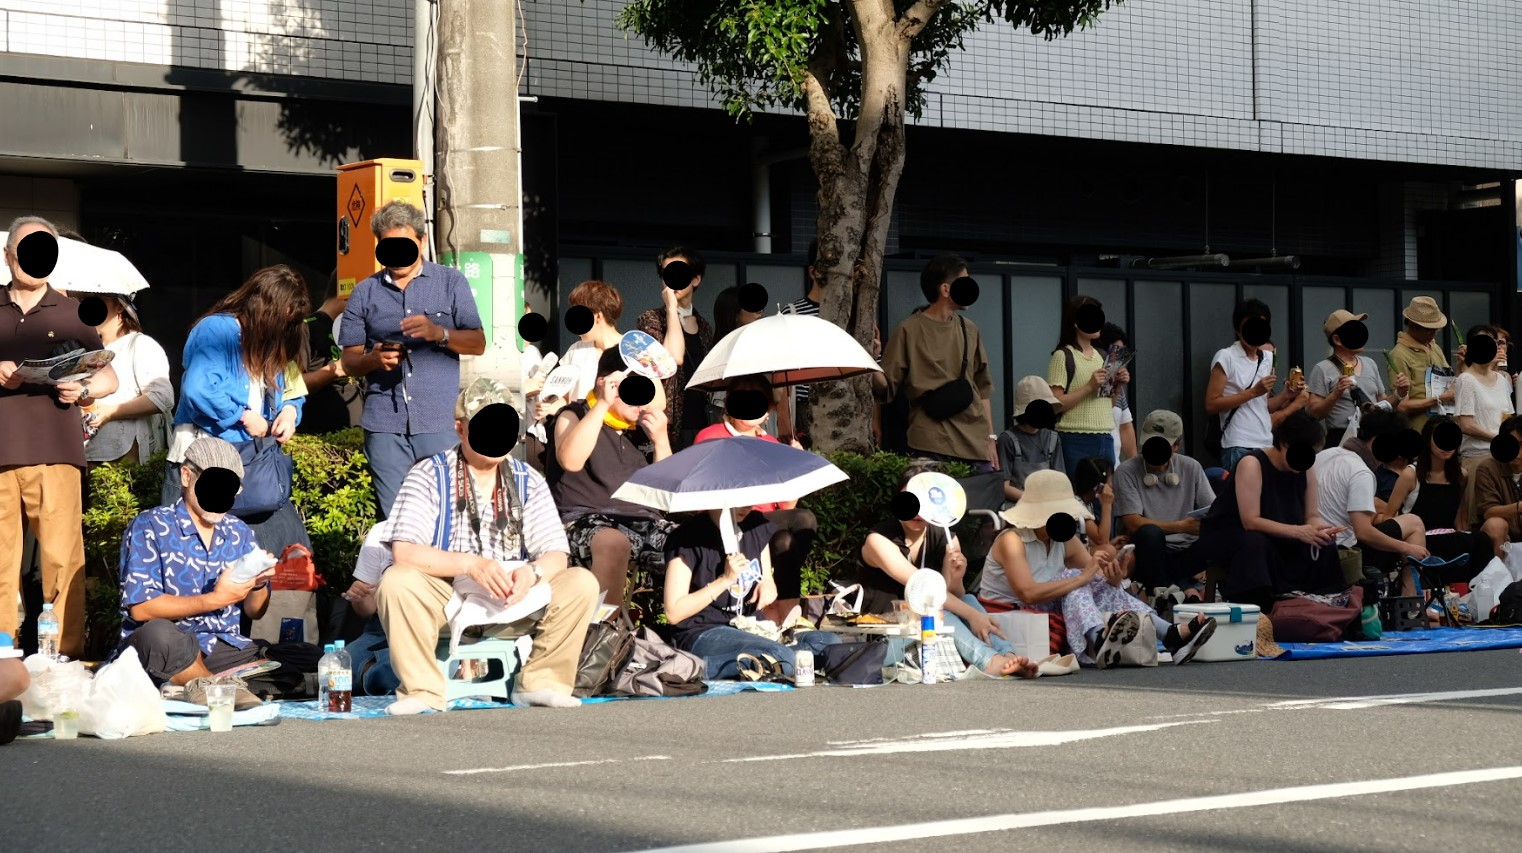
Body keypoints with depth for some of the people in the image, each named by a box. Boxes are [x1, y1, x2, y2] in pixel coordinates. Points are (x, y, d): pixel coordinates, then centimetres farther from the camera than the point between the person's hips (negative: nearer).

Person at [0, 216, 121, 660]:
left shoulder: (70, 314, 16)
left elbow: (109, 378, 17)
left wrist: (83, 390, -4)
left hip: (53, 451, 0)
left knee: (61, 557, -8)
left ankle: (67, 656, -5)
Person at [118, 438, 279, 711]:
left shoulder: (239, 532, 16)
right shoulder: (151, 527, -1)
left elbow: (254, 612, 17)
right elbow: (140, 607, -12)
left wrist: (258, 585, -7)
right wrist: (215, 599, -16)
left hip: (224, 649, 5)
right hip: (167, 648, -5)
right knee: (159, 634, -41)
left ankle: (204, 685, -29)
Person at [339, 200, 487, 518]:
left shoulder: (451, 282, 9)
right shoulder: (365, 293, 13)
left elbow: (478, 344, 4)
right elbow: (349, 361, 12)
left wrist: (439, 333, -15)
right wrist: (375, 359, -11)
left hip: (439, 421, -1)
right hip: (385, 424, 1)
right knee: (393, 516, -1)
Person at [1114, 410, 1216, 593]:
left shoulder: (1191, 468, 10)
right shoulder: (1127, 471, -3)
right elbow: (1133, 523, -13)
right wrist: (1182, 526, -17)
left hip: (1186, 553, 3)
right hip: (1151, 555, -3)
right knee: (1150, 532, -36)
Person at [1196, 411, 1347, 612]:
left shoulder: (1306, 471, -1)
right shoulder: (1252, 465, -22)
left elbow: (1312, 516, -1)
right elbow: (1250, 522, -28)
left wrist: (1319, 528, -27)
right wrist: (1298, 531, -37)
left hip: (1273, 540, 6)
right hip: (1224, 537, -6)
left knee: (1325, 547, -16)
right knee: (1255, 543, -39)